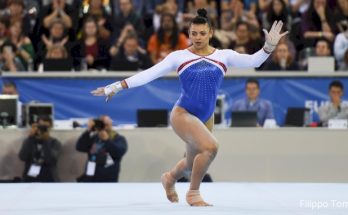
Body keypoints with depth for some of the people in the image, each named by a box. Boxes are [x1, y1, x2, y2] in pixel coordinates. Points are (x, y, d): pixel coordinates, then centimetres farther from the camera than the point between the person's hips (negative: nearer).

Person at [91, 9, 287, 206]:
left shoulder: (224, 56, 3)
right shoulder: (178, 57, -2)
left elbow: (253, 61, -11)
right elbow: (149, 74, -4)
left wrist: (269, 47, -30)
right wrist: (117, 86, -10)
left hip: (206, 118, 5)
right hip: (183, 114, -5)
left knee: (192, 165, 21)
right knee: (210, 147, -30)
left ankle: (170, 178, 58)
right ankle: (193, 193, -9)